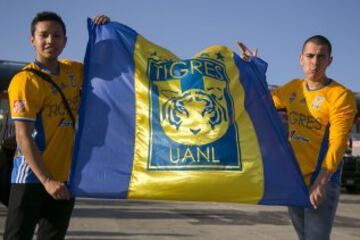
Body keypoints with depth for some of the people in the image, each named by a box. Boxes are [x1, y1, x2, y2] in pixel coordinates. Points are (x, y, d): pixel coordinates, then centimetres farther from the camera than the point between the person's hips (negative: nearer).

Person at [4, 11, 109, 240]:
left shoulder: (74, 70, 7)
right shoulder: (26, 80, -13)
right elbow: (23, 137, -17)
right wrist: (46, 180, -22)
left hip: (66, 176, 6)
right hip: (33, 177, -6)